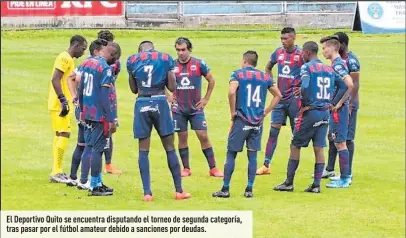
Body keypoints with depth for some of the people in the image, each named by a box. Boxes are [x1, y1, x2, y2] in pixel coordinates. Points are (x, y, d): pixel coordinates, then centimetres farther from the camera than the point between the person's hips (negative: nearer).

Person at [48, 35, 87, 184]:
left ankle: (56, 171, 16)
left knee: (59, 135, 12)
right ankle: (56, 172, -10)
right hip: (59, 104, -10)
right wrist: (63, 100, -25)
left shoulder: (67, 59, 18)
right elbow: (55, 79, -22)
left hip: (57, 104, 10)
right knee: (64, 135, -10)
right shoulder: (65, 58, -13)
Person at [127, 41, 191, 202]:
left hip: (142, 104, 1)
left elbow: (134, 89, 13)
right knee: (170, 148, 7)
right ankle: (179, 190, 10)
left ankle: (147, 192, -1)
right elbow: (172, 87, 4)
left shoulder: (132, 60, 7)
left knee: (143, 150, 5)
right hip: (160, 103, -1)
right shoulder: (165, 58, 4)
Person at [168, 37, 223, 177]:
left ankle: (213, 168, 1)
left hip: (196, 108, -1)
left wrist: (206, 99, 4)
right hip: (179, 109, 1)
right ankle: (186, 168, 13)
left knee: (203, 136, -4)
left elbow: (211, 81, 7)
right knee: (182, 138, 3)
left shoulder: (199, 64, -5)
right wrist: (168, 97, 5)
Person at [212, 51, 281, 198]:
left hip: (241, 120, -4)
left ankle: (225, 189, 4)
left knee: (231, 154, 3)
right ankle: (249, 190, 8)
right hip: (258, 122, 4)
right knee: (252, 155, 9)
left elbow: (231, 92, -20)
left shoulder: (238, 74, -3)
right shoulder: (265, 77, 10)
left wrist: (233, 112, -8)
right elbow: (278, 96, 15)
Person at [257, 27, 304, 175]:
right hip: (280, 97, 4)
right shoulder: (278, 52, 5)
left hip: (294, 98, -4)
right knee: (273, 131, 1)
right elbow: (268, 68, 22)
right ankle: (266, 165, 1)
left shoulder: (301, 54, -10)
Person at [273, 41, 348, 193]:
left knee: (295, 146, 5)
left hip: (310, 112, -6)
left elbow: (305, 87, -24)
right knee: (319, 148, 8)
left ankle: (289, 183, 7)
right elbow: (343, 86, 12)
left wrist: (306, 104, -9)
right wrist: (332, 103, 9)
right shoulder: (329, 69, 11)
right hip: (325, 113, 6)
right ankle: (316, 184, 5)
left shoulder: (307, 67, -9)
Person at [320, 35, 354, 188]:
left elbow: (350, 84, -29)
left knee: (340, 143, -6)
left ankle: (344, 180, -2)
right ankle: (345, 176, 22)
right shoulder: (337, 64, 14)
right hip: (336, 109, 10)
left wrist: (340, 102, -22)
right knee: (335, 141, 16)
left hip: (338, 110, -10)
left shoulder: (337, 65, -16)